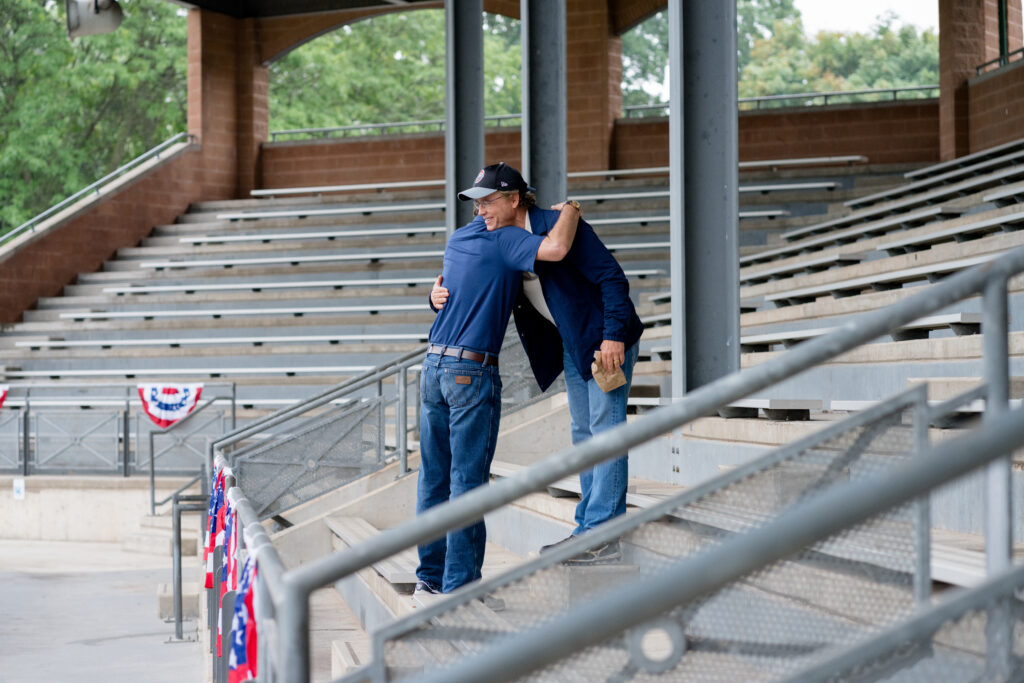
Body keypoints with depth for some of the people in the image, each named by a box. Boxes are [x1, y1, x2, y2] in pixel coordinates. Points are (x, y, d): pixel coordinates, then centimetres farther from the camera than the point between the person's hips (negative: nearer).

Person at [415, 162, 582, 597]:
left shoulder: (457, 238, 14)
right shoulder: (504, 242, -8)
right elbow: (555, 249, -25)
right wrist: (569, 211, -7)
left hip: (434, 365, 7)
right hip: (472, 373, -7)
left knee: (434, 478, 10)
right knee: (467, 482, -4)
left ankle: (430, 574, 15)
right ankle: (459, 584, -3)